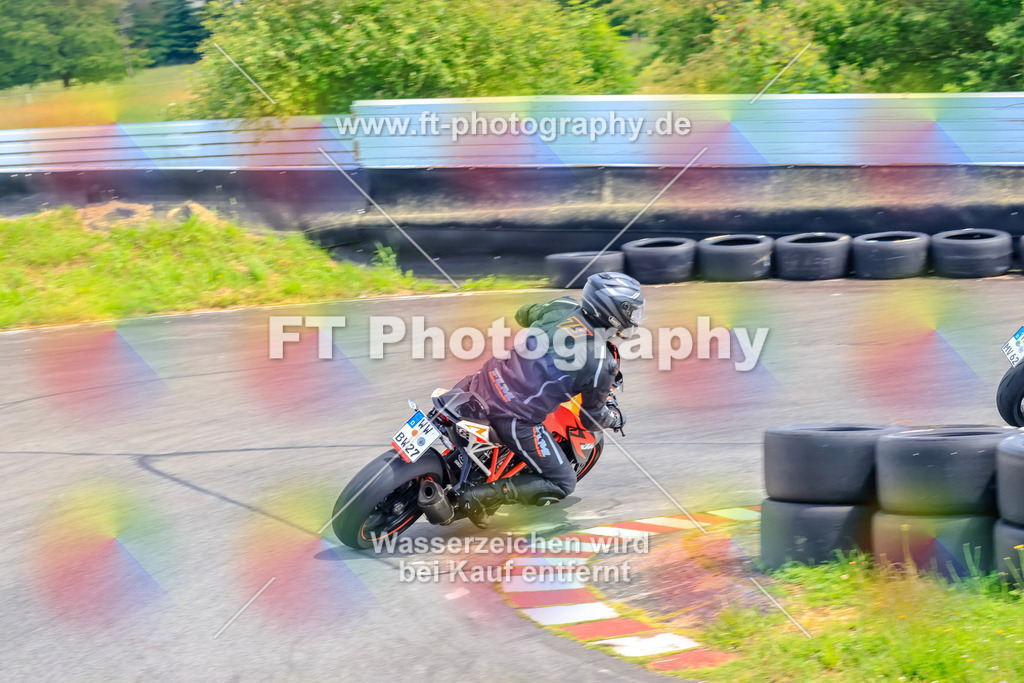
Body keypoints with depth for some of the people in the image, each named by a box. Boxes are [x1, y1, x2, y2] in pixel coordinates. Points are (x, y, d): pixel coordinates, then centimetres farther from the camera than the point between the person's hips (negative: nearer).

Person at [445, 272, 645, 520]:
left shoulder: (562, 305, 1)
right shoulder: (601, 364, -13)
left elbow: (524, 314, 25)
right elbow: (593, 419, 2)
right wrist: (615, 417, 24)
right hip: (516, 418, -6)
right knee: (563, 484, 11)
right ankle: (484, 494, -2)